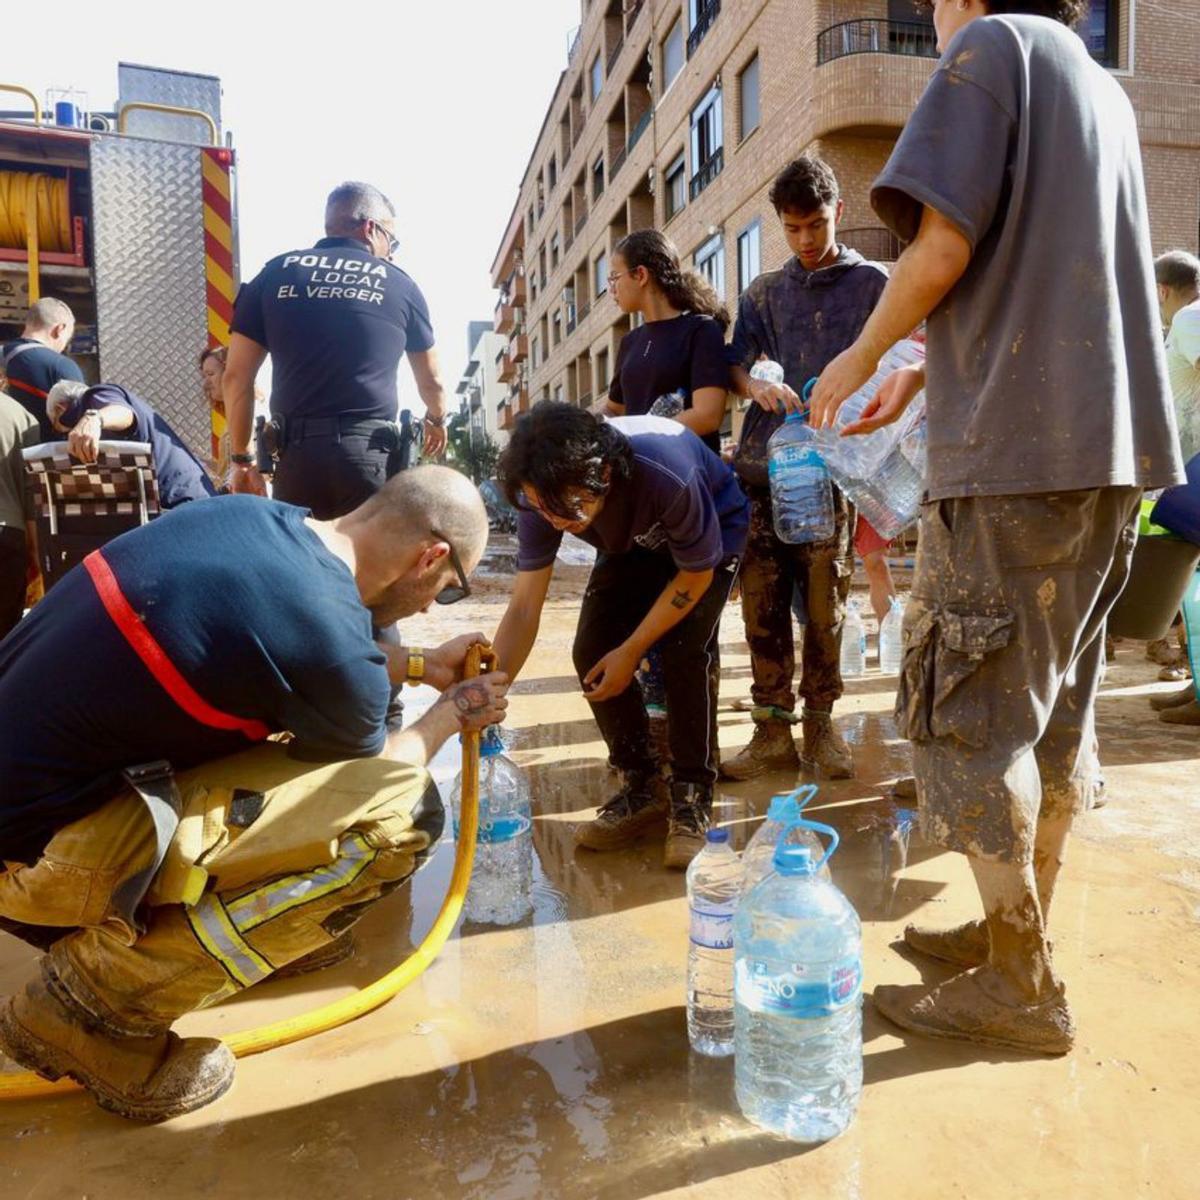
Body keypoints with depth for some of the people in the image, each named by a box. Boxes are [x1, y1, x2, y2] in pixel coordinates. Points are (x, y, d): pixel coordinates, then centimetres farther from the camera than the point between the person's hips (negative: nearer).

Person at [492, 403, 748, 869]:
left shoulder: (667, 475, -42)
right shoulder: (544, 493, -29)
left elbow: (696, 573, -24)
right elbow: (524, 608, -26)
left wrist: (631, 652, -23)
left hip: (713, 532, -4)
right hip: (633, 545, 5)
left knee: (686, 652, -25)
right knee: (591, 654, -12)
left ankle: (692, 797, -6)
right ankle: (640, 788, 6)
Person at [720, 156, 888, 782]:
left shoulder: (872, 282, 11)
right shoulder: (764, 292, 19)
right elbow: (735, 364, 11)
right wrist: (757, 386, -13)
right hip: (764, 461, 3)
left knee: (824, 602, 0)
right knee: (761, 600, -1)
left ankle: (820, 722, 14)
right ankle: (773, 729, 8)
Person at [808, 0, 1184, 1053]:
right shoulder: (1104, 89, 24)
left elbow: (944, 246, -12)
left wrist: (862, 356, 4)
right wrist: (925, 374, 24)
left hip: (1012, 449, -9)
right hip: (1109, 446, 9)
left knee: (971, 713, -3)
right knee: (1058, 705, 12)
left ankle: (1021, 990, 6)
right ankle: (1019, 930, 24)